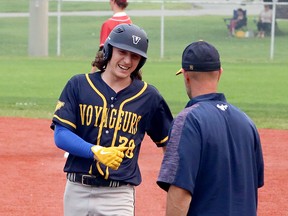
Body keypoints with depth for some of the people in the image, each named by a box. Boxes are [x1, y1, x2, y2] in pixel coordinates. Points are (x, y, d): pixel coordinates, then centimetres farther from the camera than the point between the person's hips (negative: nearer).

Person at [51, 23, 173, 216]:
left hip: (119, 195, -2)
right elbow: (61, 135, -4)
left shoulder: (148, 97, 3)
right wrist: (96, 152, -20)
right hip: (77, 191, 2)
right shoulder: (78, 85, 2)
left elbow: (169, 142, 10)